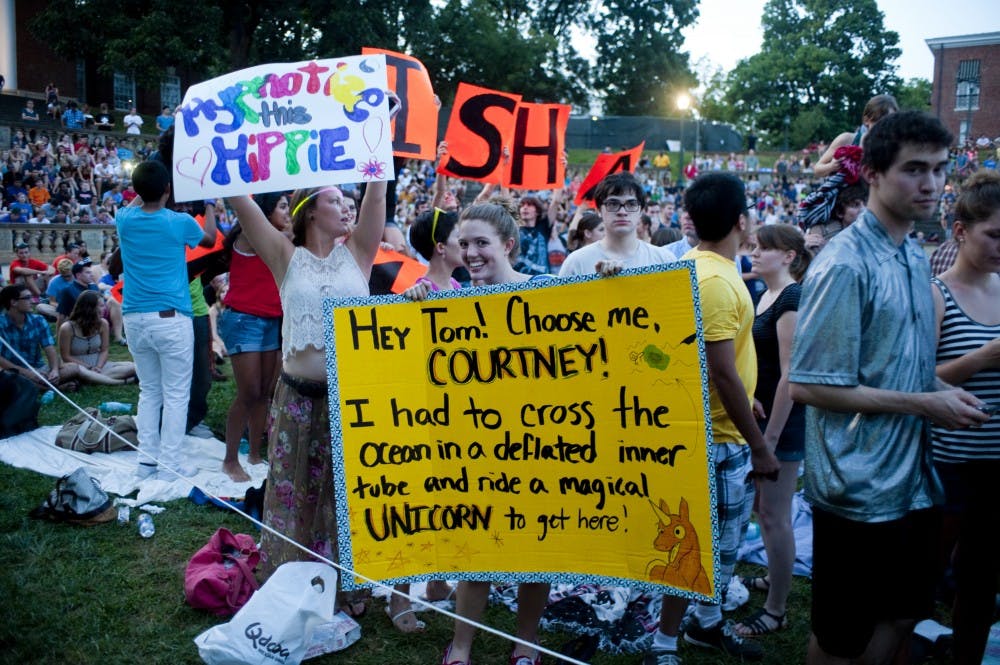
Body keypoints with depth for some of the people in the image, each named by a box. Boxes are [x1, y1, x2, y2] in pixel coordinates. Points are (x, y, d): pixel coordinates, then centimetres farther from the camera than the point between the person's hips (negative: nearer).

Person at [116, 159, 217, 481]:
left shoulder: (125, 220, 3)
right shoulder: (179, 222, -7)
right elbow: (210, 239, 16)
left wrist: (147, 189, 38)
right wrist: (209, 206, 29)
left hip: (135, 318, 5)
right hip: (171, 318, -5)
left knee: (149, 391, 15)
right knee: (176, 394, 2)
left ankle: (147, 460, 16)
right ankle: (170, 464, 2)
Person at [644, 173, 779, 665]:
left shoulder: (697, 265, 7)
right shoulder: (715, 281, -24)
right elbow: (722, 373, -25)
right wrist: (759, 445, -18)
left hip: (721, 430, 10)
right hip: (717, 438, -10)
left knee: (725, 536, 22)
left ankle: (707, 623, 38)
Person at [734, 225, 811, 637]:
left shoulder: (791, 300, -17)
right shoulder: (766, 295, 11)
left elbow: (789, 374, -21)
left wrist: (771, 436, -21)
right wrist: (749, 398, 1)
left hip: (783, 420, -9)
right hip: (759, 415, 9)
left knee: (775, 515, -2)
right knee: (763, 506, 20)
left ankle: (776, 611, 9)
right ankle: (775, 578, 37)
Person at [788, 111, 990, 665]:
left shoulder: (916, 258, 8)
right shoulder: (844, 265, -20)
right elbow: (808, 385, -22)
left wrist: (946, 391, 0)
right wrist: (923, 404, -18)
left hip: (912, 478, 8)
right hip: (858, 487, -8)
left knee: (903, 613, 22)